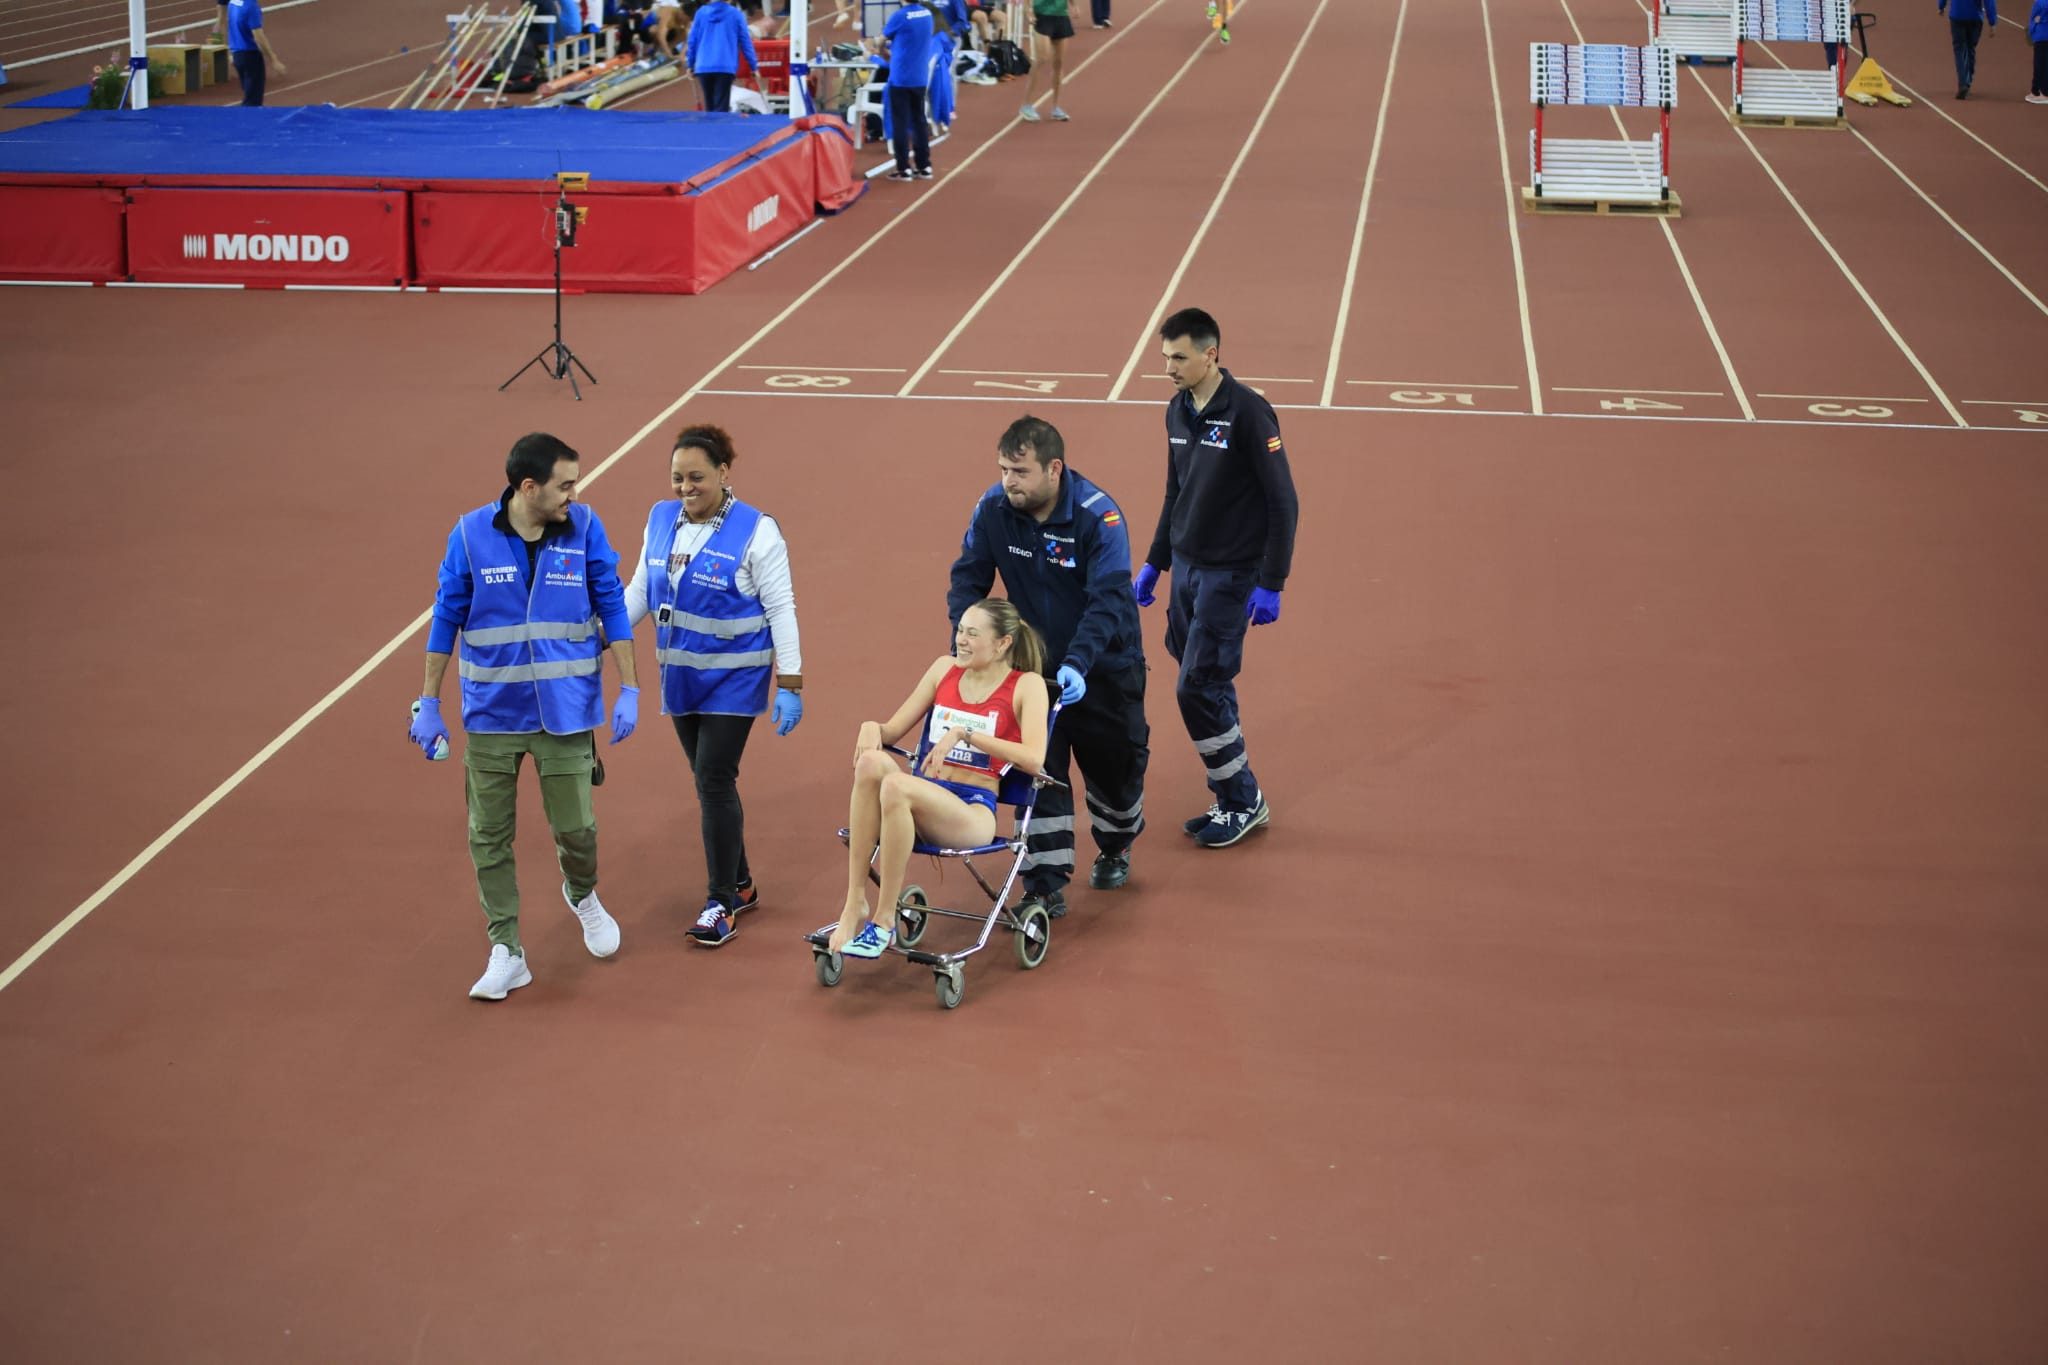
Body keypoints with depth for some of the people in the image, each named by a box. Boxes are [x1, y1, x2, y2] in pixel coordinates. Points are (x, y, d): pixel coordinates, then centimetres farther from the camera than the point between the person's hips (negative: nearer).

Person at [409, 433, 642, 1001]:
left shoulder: (583, 529, -7)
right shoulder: (471, 534, -9)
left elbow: (612, 607, 1)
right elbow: (447, 617, 0)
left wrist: (630, 690, -3)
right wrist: (428, 704, 2)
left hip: (565, 712, 0)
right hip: (492, 714, 0)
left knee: (575, 827, 3)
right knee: (489, 836, 4)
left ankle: (582, 895, 36)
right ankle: (506, 951, 17)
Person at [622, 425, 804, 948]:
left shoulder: (755, 531, -13)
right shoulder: (661, 519, 3)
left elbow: (781, 609, -11)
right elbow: (639, 591, 12)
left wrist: (790, 685, -14)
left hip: (733, 679, -6)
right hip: (681, 677, 6)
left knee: (714, 781, -9)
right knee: (709, 782, 13)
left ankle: (721, 903, 2)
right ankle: (739, 884, 28)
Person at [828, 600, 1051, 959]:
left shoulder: (1026, 685, 1)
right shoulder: (945, 668, 16)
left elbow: (1034, 758, -15)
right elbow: (893, 731, 19)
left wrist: (964, 734, -19)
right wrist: (871, 726, -5)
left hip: (974, 811, -4)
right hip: (924, 799, 4)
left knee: (896, 786, -36)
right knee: (871, 761, -30)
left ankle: (885, 920, -24)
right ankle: (854, 907, -31)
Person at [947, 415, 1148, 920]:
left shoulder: (1098, 516, -26)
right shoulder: (993, 509, -14)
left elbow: (1108, 599, -32)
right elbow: (968, 579, -5)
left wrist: (1078, 664, -44)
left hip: (1103, 667, -2)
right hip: (1036, 664, 2)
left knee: (1115, 766, 12)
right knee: (1038, 769, -7)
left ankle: (1115, 847, 42)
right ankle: (1046, 886, -2)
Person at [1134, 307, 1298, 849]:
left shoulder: (1248, 413, -16)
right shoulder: (1178, 410, 7)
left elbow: (1283, 503, -14)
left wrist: (1271, 585, -16)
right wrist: (1154, 563, 19)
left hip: (1230, 575, -7)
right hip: (1186, 566, 7)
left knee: (1199, 688, -8)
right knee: (1210, 688, 9)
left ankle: (1244, 800, 8)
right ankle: (1232, 800, 20)